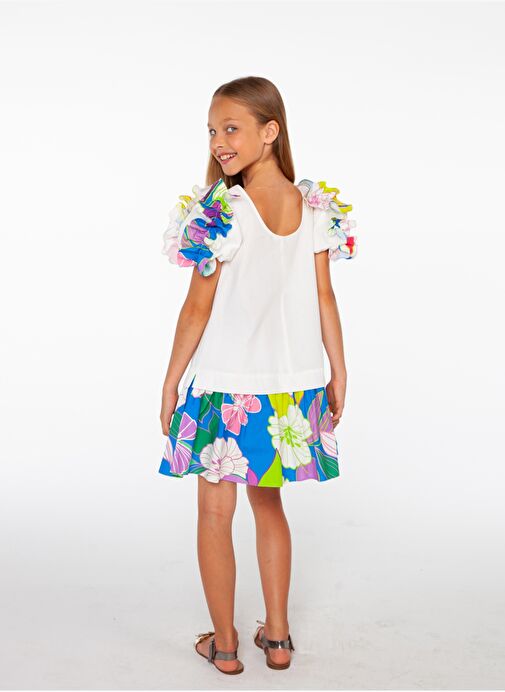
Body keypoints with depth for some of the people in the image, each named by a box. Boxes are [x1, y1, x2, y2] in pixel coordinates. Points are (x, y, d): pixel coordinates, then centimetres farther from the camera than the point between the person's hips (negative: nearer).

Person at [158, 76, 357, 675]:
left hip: (226, 387, -5)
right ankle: (277, 636, 28)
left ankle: (223, 644, 21)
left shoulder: (221, 214, -16)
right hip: (293, 383, 5)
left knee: (215, 514, 10)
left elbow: (197, 310, -12)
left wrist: (170, 384, -2)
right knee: (267, 504, 20)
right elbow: (324, 300, 1)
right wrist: (339, 375, 9)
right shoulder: (316, 208, -2)